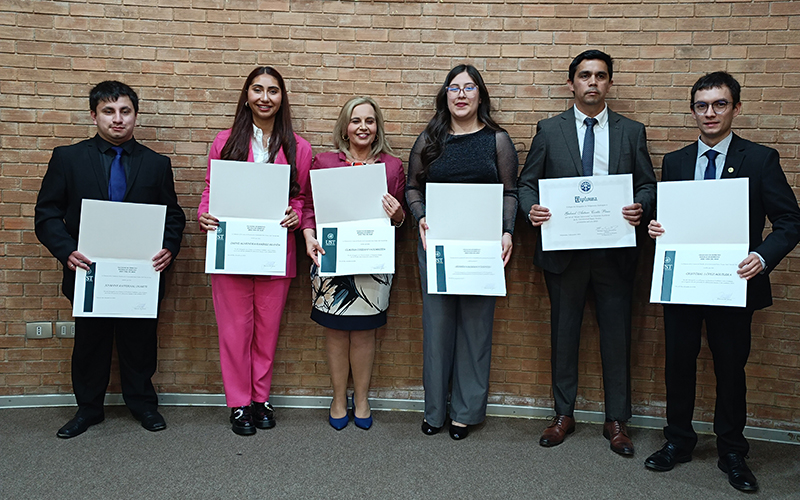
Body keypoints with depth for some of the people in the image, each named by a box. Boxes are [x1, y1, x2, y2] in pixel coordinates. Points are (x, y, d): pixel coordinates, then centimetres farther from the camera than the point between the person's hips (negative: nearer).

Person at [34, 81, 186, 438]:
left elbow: (174, 216, 5)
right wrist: (67, 251, -17)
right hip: (90, 272, 0)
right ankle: (88, 409, 34)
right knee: (90, 342, 14)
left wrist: (169, 248, -14)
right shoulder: (68, 158, 2)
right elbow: (47, 214, -1)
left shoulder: (157, 164, 5)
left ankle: (142, 403, 33)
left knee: (140, 342, 12)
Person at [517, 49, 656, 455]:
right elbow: (527, 182, 4)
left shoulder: (631, 132, 8)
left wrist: (640, 208, -15)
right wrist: (532, 209, -17)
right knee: (563, 334, 10)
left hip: (614, 250, 1)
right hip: (563, 248, 0)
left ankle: (617, 421, 23)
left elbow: (647, 185, 7)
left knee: (616, 335, 7)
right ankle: (563, 414, 27)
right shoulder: (549, 130, 5)